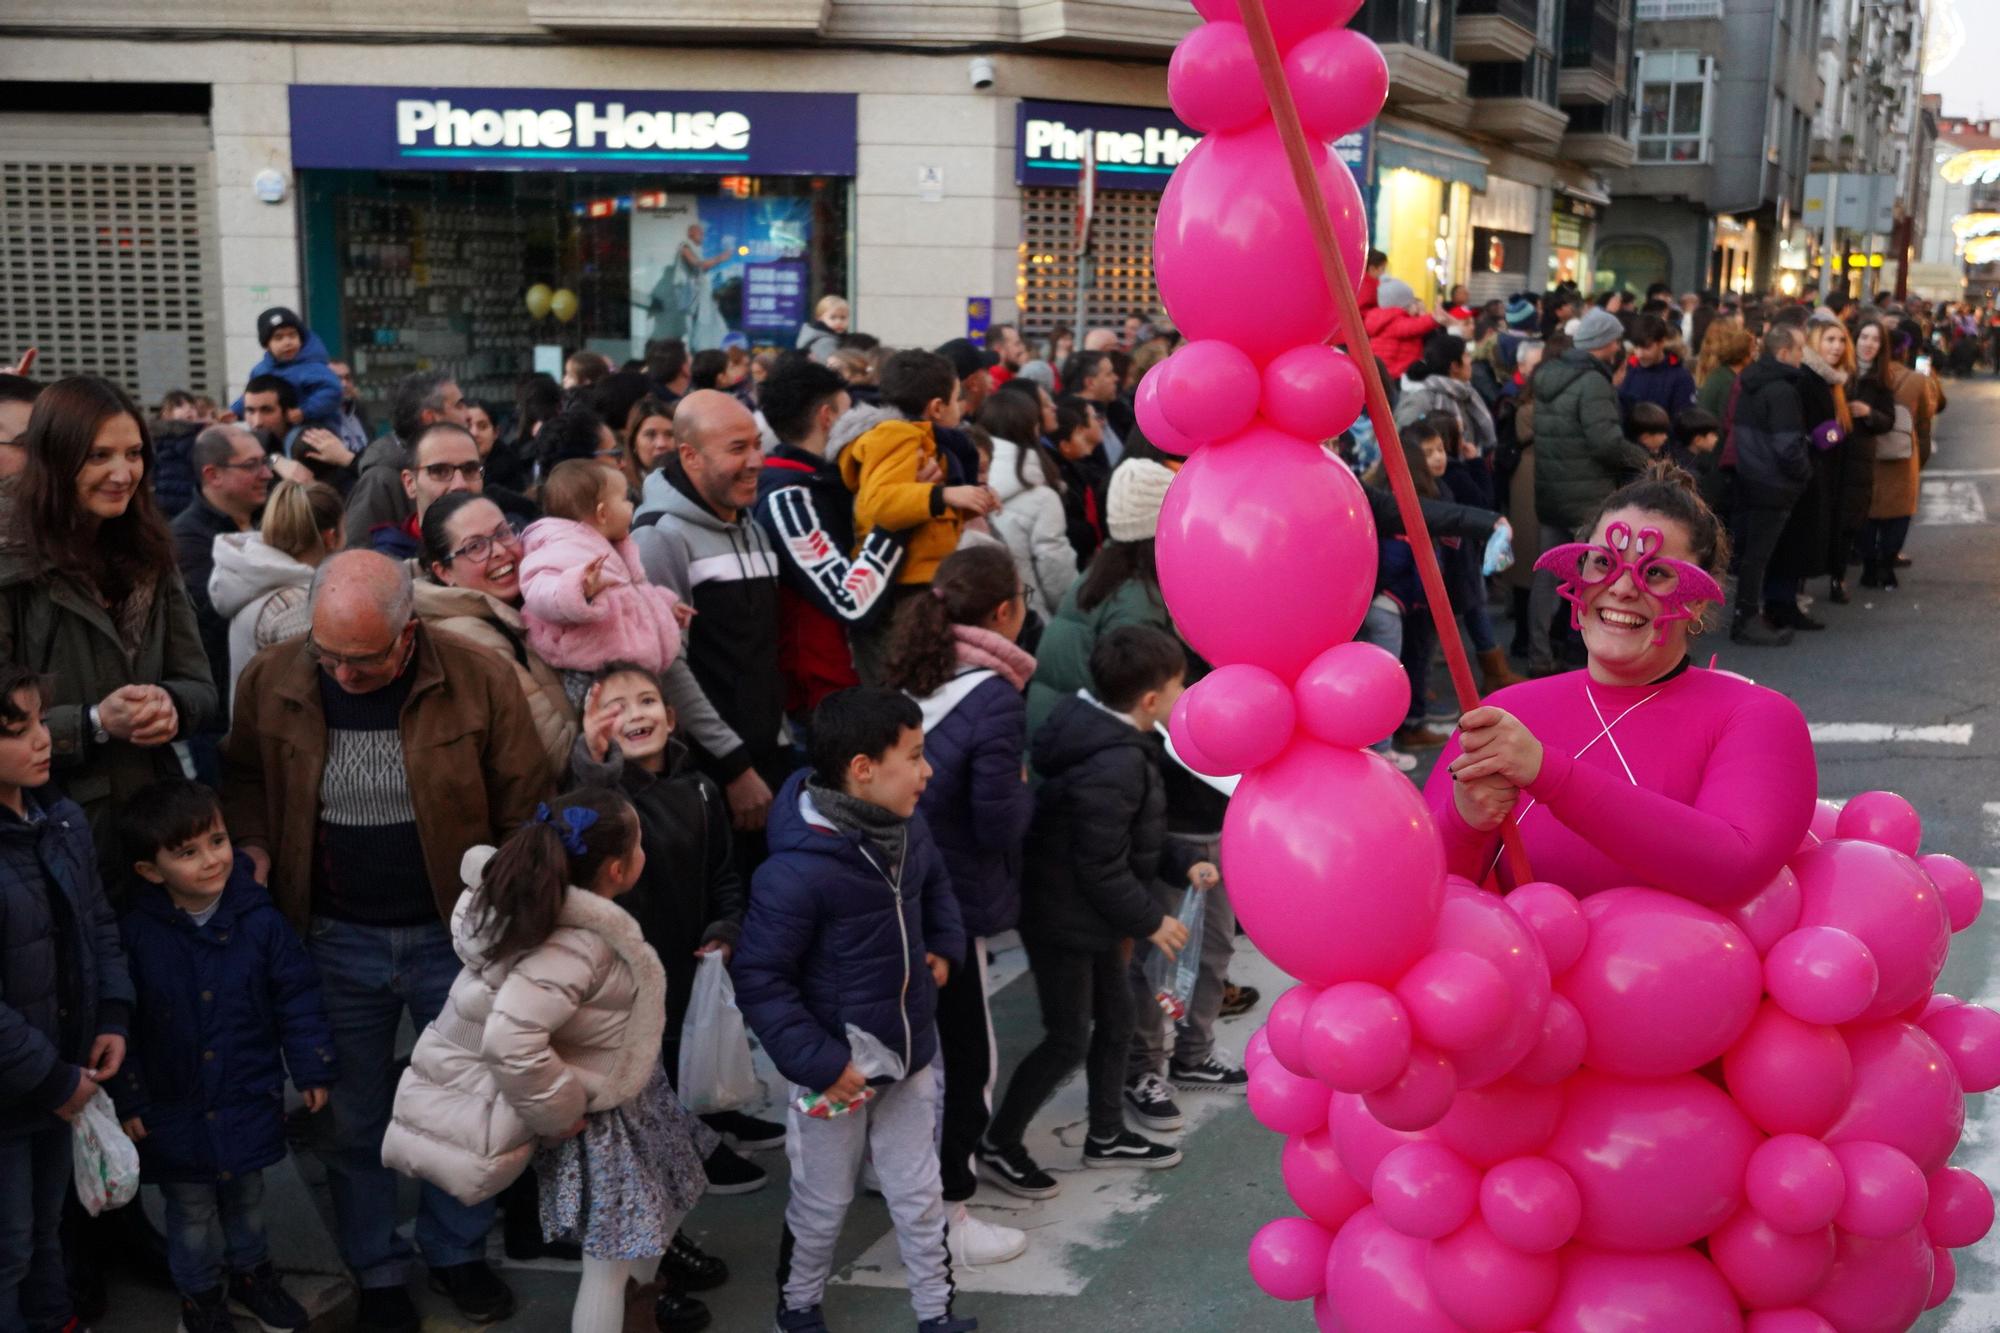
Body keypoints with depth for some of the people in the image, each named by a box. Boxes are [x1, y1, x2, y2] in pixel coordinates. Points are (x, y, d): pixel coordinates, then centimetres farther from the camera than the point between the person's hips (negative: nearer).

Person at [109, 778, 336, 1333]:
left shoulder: (259, 921, -13)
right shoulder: (135, 934, -17)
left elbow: (296, 996, -5)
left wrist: (312, 1069, -4)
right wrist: (126, 1099, -8)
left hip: (249, 1100, 1)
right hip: (174, 1109, -1)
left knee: (246, 1195, 22)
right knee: (190, 1210, 16)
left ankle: (252, 1273, 46)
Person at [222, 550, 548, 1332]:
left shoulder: (479, 680, -16)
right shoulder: (270, 681, -10)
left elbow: (525, 807, -7)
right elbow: (244, 775, 10)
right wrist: (252, 849, -7)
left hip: (455, 934, -1)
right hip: (336, 940, 1)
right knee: (353, 1117, 15)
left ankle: (456, 1251, 38)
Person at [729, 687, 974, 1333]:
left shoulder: (907, 831, -6)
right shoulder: (796, 870, -30)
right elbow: (759, 978, -23)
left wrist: (944, 948, 3)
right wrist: (818, 1063, -24)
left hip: (909, 1054, 6)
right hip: (837, 1066, -6)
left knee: (920, 1196, 18)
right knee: (823, 1205, 16)